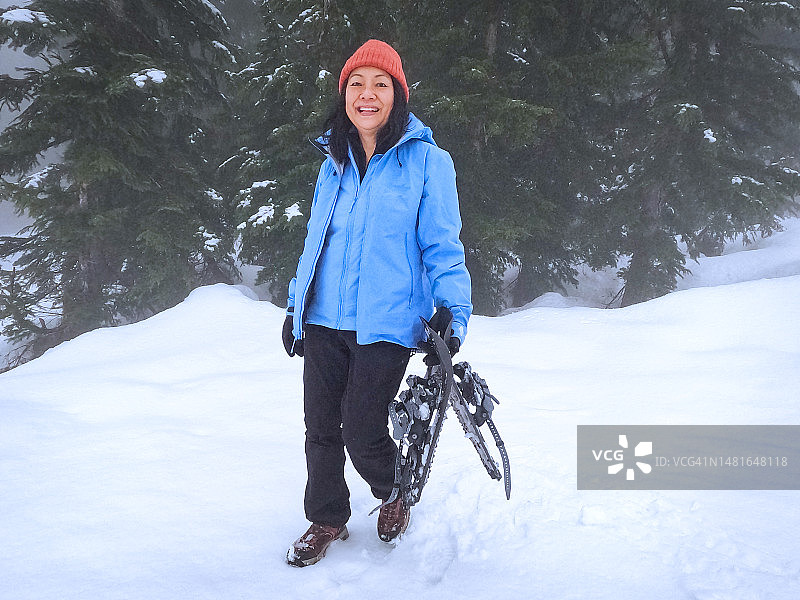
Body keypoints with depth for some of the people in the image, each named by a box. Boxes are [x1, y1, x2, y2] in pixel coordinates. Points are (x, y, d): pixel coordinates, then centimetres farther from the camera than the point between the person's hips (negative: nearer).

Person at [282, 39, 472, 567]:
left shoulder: (427, 161, -3)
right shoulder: (335, 164, 13)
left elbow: (442, 246, -2)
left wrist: (452, 308, -14)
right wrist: (297, 305, 20)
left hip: (385, 324, -5)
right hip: (324, 323, 5)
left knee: (361, 432, -5)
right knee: (321, 428, 9)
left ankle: (395, 492, 28)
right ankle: (327, 520, 31)